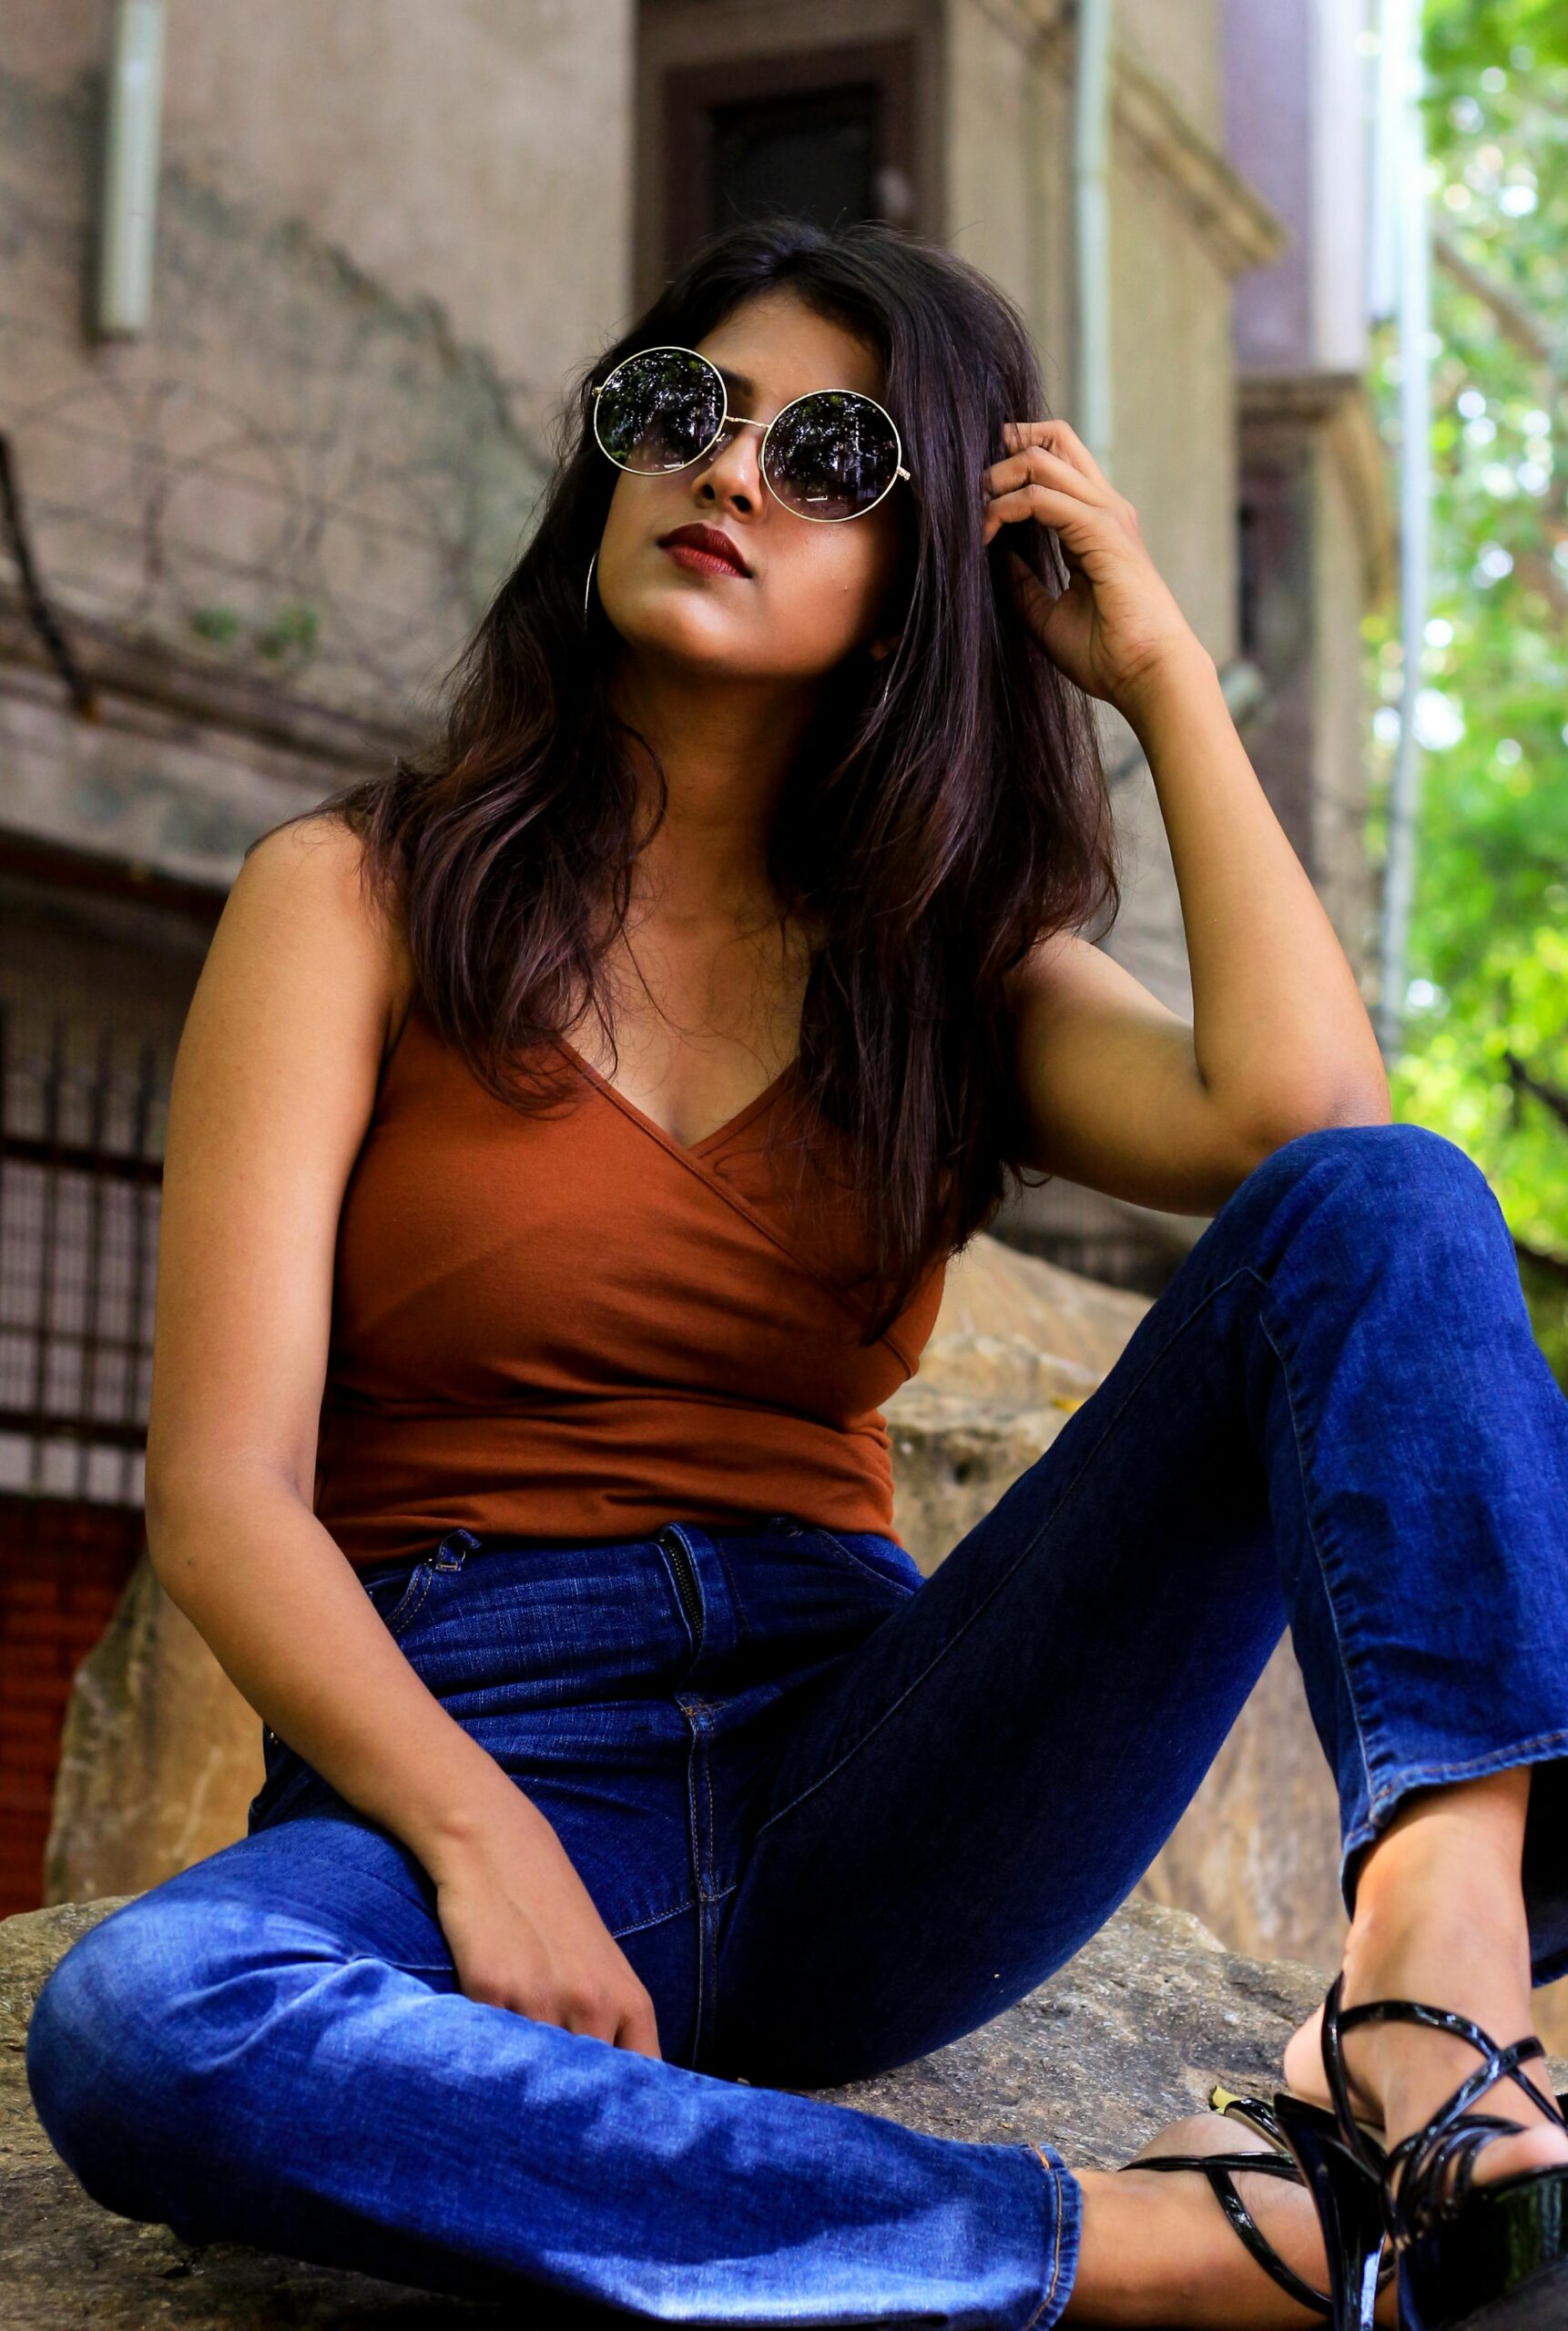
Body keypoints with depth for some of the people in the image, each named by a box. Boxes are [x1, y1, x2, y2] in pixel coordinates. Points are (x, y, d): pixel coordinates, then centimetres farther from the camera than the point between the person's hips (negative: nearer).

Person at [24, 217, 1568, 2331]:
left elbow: (1306, 1113, -9)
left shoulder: (949, 963, 14)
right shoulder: (355, 899, 6)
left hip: (851, 1782, 3)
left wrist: (1166, 673, 1)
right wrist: (478, 1835, -21)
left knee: (1383, 1211, -15)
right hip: (461, 1747, -2)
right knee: (142, 2025, -38)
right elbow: (224, 1490, -4)